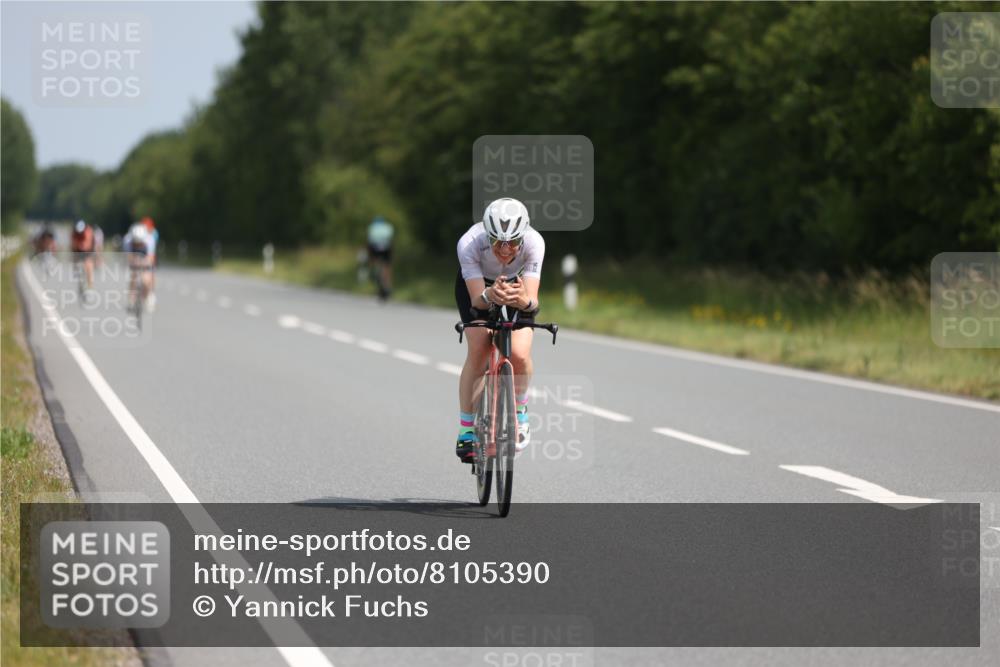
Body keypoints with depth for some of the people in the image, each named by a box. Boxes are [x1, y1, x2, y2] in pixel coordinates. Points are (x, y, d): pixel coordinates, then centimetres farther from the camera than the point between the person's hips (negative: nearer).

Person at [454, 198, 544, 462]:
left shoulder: (534, 242, -36)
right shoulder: (469, 243, -38)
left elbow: (533, 300, -40)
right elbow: (477, 299, -39)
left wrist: (524, 300, -64)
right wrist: (490, 296, -62)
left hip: (519, 286, 0)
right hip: (476, 285, 0)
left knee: (519, 354, -21)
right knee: (478, 351, -21)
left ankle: (519, 413, 9)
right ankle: (466, 430, -8)